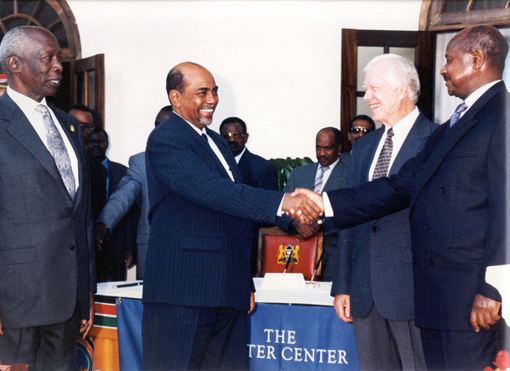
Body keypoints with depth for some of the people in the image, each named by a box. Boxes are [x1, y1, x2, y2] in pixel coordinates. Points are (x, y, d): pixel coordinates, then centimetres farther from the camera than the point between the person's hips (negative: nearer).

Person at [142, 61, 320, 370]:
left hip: (228, 292, 8)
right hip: (183, 293, -8)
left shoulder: (218, 142, 21)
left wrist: (246, 283, 25)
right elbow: (211, 190, -23)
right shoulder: (164, 140, -7)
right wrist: (281, 202, -31)